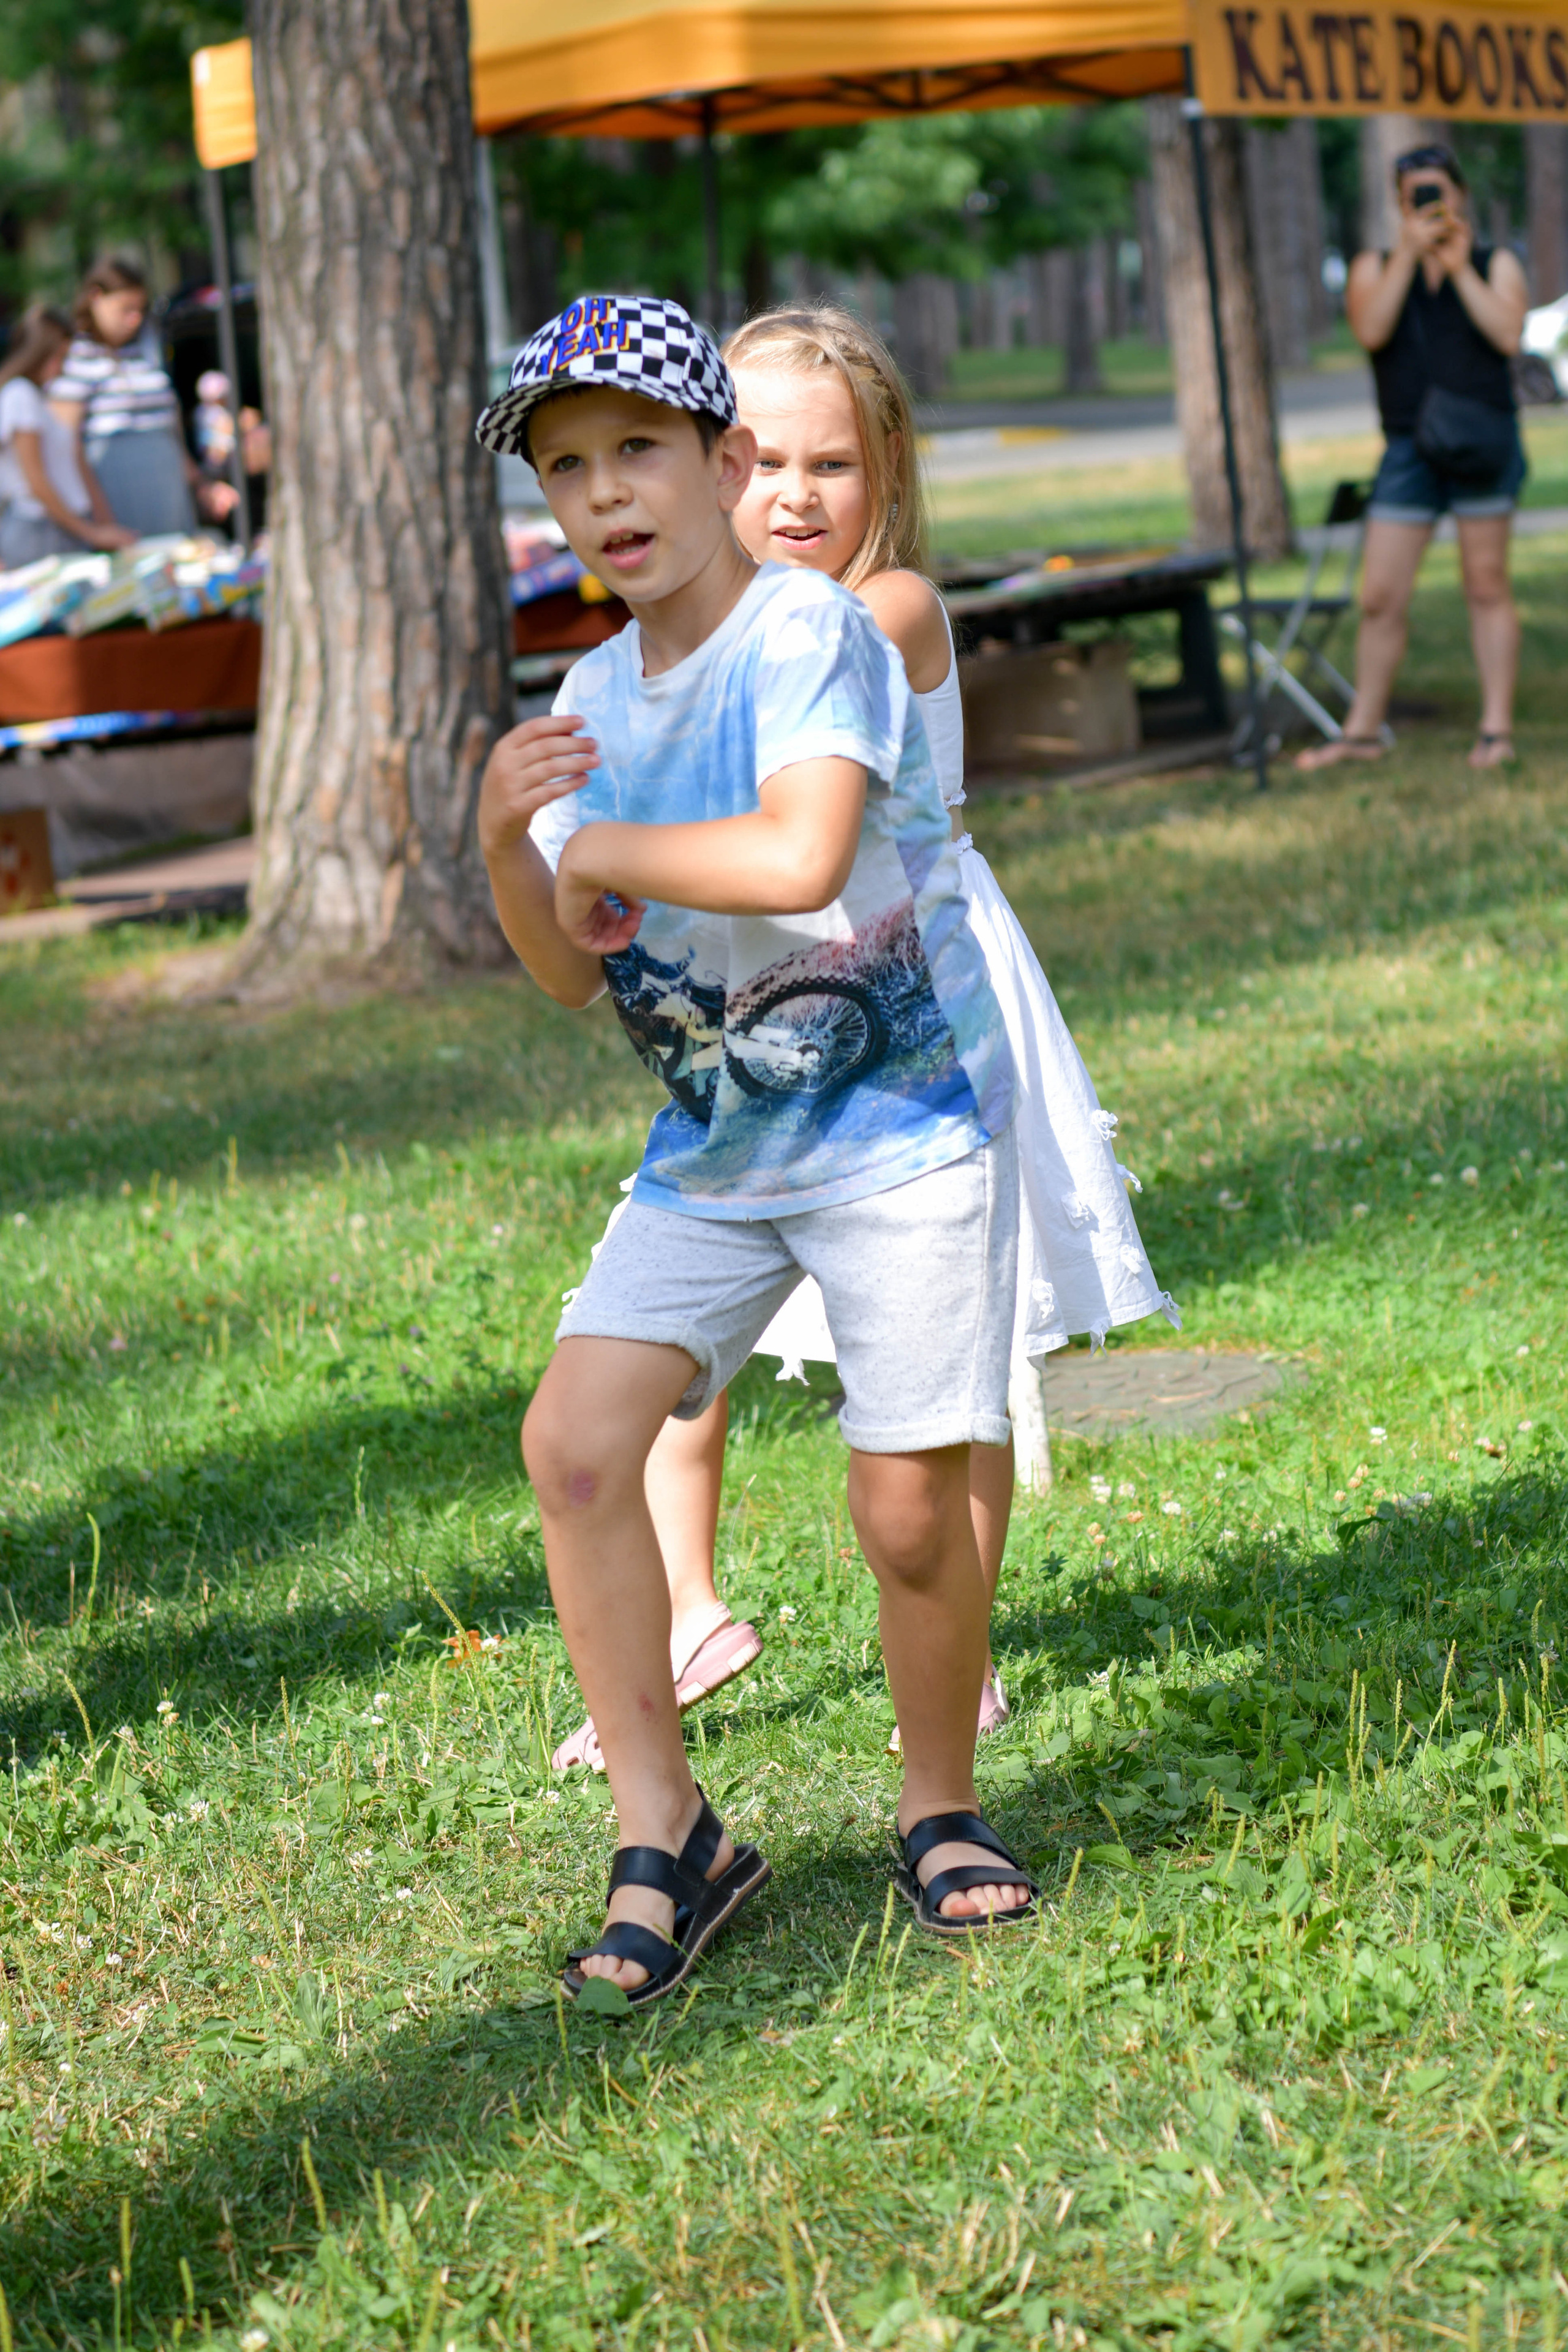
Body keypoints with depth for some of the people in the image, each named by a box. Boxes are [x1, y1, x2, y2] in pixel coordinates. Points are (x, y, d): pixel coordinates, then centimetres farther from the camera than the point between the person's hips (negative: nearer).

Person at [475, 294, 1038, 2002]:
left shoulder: (810, 634, -15)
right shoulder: (597, 695, 7)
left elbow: (798, 856, -33)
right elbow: (570, 976, 9)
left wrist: (601, 848, -19)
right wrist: (505, 845, -10)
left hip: (905, 1116, -6)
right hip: (713, 1150, 6)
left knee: (909, 1508, -4)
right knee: (574, 1440, -9)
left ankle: (941, 1813, 22)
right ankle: (664, 1837, 2)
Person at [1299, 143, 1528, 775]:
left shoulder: (1496, 264, 10)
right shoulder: (1375, 268, 12)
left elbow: (1509, 336, -8)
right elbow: (1371, 330, -8)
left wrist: (1460, 267, -9)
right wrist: (1409, 254, -12)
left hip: (1482, 439, -2)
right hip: (1409, 448, 2)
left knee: (1486, 585, -2)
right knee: (1380, 599, 1)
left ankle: (1496, 729, 3)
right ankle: (1363, 730, 10)